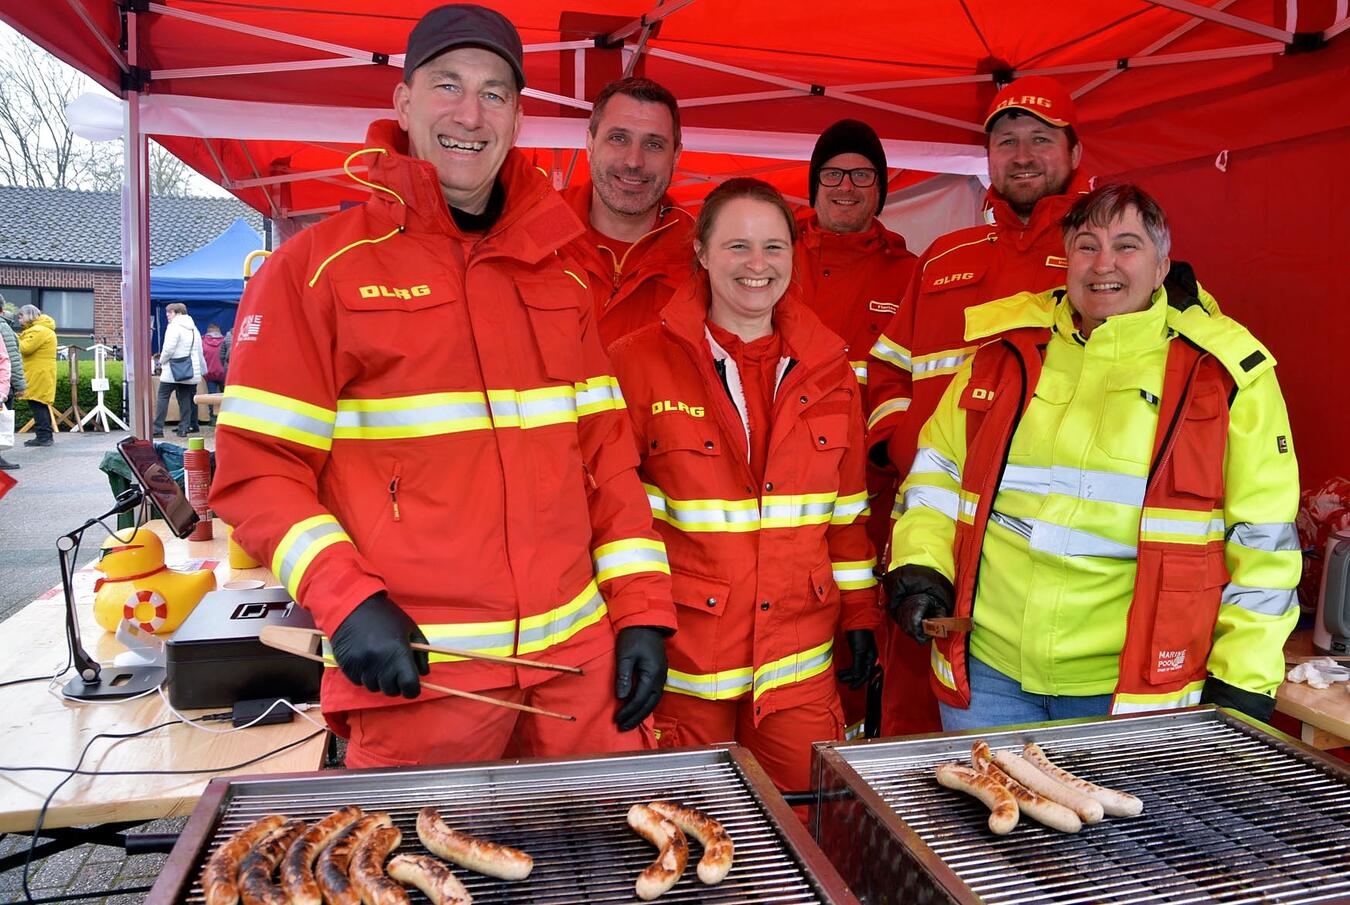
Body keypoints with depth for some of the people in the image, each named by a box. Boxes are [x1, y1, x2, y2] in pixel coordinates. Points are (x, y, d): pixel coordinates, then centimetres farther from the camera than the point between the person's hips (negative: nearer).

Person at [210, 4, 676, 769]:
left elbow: (607, 452, 10)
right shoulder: (315, 268, -2)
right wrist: (346, 601, -16)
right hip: (417, 671, -4)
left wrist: (642, 610, 4)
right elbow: (256, 469, -3)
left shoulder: (560, 274, 11)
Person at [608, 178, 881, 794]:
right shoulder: (640, 363, -6)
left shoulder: (827, 368, 6)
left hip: (800, 659, 3)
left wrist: (860, 613, 10)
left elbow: (848, 508, 11)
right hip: (684, 656, -3)